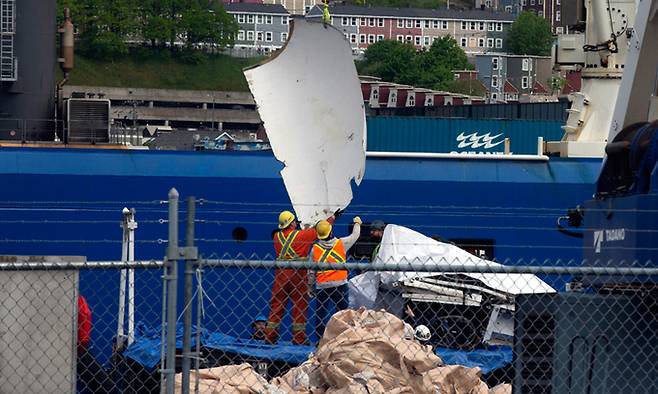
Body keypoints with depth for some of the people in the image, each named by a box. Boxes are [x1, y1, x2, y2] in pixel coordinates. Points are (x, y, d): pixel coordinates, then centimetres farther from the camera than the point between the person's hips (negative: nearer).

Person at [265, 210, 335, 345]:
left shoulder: (277, 236, 3)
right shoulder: (302, 235, -8)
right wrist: (332, 218, 17)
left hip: (281, 274, 4)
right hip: (297, 273, -4)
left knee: (276, 305, 9)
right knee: (300, 306, 3)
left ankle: (270, 336, 8)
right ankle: (299, 338, 3)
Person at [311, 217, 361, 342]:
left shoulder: (315, 249, 0)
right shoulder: (341, 243, -3)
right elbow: (355, 235, 15)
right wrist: (357, 223, 35)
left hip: (321, 285, 1)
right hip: (339, 284, -1)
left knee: (320, 313, 6)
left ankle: (320, 339, 5)